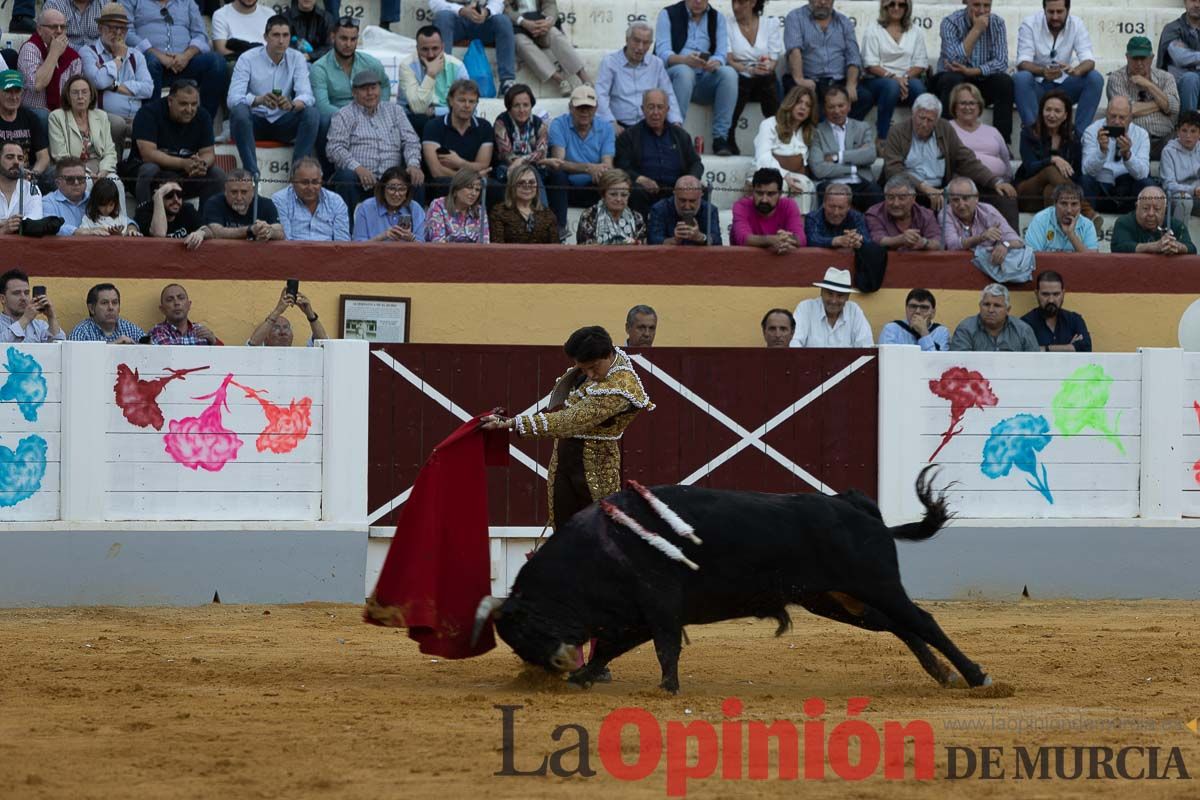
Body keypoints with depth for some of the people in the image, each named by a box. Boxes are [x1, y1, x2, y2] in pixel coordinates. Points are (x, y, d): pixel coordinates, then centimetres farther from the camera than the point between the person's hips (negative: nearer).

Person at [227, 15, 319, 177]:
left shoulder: (297, 59, -3)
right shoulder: (247, 59, -10)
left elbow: (307, 96, -15)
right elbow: (233, 98, -21)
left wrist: (292, 105, -41)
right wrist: (260, 100, -43)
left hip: (283, 123, 2)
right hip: (254, 121, -2)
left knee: (312, 113, -25)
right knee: (239, 111, -35)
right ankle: (252, 174, -37)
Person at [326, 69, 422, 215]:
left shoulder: (395, 111, 21)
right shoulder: (344, 116, 10)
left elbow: (411, 141, 14)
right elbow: (334, 148, -3)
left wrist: (413, 165, -9)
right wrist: (358, 168, -21)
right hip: (359, 179, -2)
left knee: (416, 179, -27)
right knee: (346, 177, -35)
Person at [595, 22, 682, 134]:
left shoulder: (657, 64, 16)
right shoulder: (609, 62, 3)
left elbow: (668, 96, 18)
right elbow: (600, 96, -7)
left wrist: (676, 122, 0)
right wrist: (612, 124, -22)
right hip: (621, 126, -3)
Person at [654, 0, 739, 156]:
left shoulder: (718, 18, 11)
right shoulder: (668, 14, 2)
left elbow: (721, 55, -1)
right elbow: (662, 53, -11)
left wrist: (714, 63, -27)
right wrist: (685, 60, -32)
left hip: (705, 79, 3)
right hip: (672, 76, -3)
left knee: (729, 72, -26)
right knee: (684, 72, -36)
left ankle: (720, 138, -26)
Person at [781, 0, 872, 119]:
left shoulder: (844, 22, 16)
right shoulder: (795, 17, 6)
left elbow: (853, 58, 7)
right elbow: (794, 50, -11)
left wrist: (851, 86, -13)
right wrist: (799, 79, -29)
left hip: (838, 82, 3)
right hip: (809, 81, -3)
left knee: (866, 96, -25)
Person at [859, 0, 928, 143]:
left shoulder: (915, 32, 17)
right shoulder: (873, 28, 7)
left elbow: (920, 63, 8)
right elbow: (870, 64, -3)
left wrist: (906, 77, -12)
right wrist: (892, 77, -18)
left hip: (907, 79, 3)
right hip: (876, 80, -2)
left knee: (918, 86, -33)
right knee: (891, 86, -37)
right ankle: (882, 138, -34)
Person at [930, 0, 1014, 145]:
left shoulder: (997, 23, -5)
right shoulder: (950, 23, -14)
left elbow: (1001, 62, -15)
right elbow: (955, 61, -27)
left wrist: (971, 71, -30)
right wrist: (976, 30, -28)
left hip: (982, 81, 3)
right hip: (952, 83, -3)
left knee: (1005, 82, -25)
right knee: (952, 80, -35)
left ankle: (1002, 141, -22)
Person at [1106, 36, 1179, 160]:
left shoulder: (1166, 78, 16)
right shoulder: (1116, 78, 7)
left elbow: (1173, 108, 1)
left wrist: (1148, 85, -3)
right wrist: (1160, 104, 3)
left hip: (1163, 140, 2)